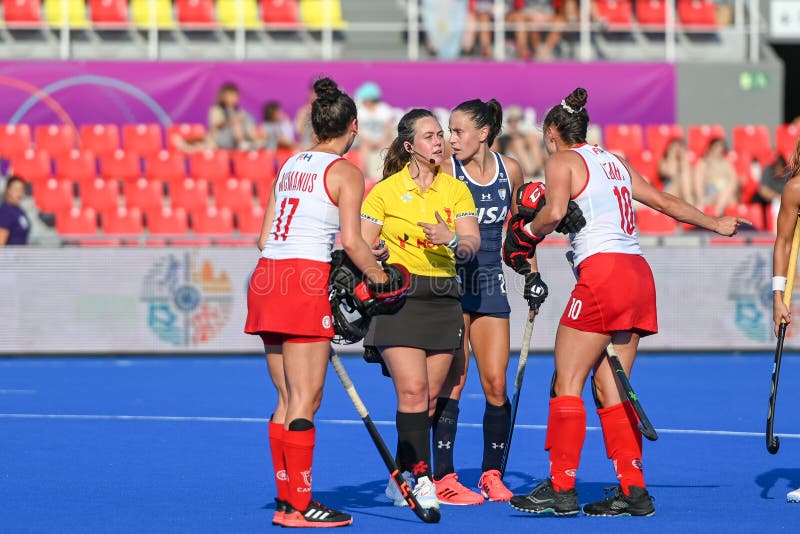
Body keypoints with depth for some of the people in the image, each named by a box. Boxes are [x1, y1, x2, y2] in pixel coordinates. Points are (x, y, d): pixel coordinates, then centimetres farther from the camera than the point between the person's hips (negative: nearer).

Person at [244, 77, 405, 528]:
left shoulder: (290, 166, 17)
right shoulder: (346, 172, -3)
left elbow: (266, 236, 16)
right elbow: (352, 241, -12)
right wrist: (379, 277, 1)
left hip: (266, 277, 8)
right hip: (306, 279, -7)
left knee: (288, 401, 12)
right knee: (306, 401, -5)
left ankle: (287, 499, 14)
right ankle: (299, 506, -6)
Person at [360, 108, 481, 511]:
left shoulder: (456, 190, 10)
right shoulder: (385, 191, 2)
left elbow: (472, 242, -2)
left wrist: (453, 240, -23)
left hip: (443, 299, 4)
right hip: (398, 297, -4)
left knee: (429, 397, 4)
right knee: (413, 390, -17)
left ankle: (401, 479, 15)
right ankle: (420, 477, -14)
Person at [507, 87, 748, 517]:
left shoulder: (562, 162, 2)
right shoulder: (614, 162, 23)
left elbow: (554, 212, -18)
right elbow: (667, 203, 30)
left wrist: (527, 235, 2)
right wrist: (715, 223, 43)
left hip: (602, 272, -8)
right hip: (639, 275, 8)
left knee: (567, 383, -4)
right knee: (609, 388, 9)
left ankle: (561, 488, -7)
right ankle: (633, 491, 5)